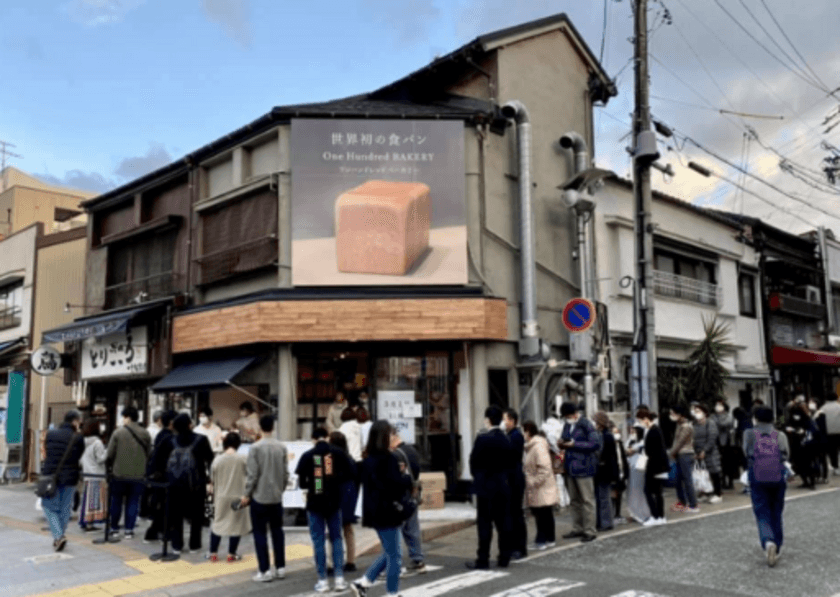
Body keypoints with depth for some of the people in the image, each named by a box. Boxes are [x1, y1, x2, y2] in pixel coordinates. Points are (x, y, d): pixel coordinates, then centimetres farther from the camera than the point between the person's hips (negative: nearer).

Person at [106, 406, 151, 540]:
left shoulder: (118, 432, -8)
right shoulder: (145, 434, 0)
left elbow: (110, 453, -5)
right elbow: (149, 454, 5)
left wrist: (110, 467, 12)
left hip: (119, 474, -1)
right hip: (139, 475, 1)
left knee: (116, 501, 14)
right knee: (133, 502, 8)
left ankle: (114, 528, 23)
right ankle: (129, 529, 6)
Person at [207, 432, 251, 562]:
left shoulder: (217, 459, -6)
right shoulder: (242, 459, -11)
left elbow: (212, 479, 3)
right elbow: (248, 474, -1)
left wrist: (212, 489, 21)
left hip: (221, 496, 2)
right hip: (237, 496, -2)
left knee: (217, 523, 15)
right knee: (236, 524, 10)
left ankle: (213, 553, 20)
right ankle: (231, 554, 14)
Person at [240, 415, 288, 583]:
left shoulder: (255, 448, -12)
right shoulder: (282, 447, 1)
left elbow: (253, 475, -13)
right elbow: (286, 473, 4)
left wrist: (247, 495, -2)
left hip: (259, 497, -4)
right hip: (277, 497, 4)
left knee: (260, 533, 3)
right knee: (277, 531, 14)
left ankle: (265, 571, 4)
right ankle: (280, 567, 18)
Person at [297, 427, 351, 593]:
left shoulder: (307, 455, -5)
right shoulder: (338, 453, -1)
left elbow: (301, 480, -8)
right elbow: (348, 473, -4)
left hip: (314, 502, -1)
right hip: (334, 501, 1)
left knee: (318, 541, 6)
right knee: (336, 538, 12)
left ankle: (322, 580, 7)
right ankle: (339, 578, 8)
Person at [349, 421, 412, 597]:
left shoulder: (368, 460, 10)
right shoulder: (388, 459, -17)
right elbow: (397, 483, -22)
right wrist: (409, 480, -2)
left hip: (375, 511, 9)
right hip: (387, 511, -9)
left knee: (389, 553, 20)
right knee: (394, 556, 3)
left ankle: (362, 583, 17)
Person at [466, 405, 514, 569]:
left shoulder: (483, 438, -14)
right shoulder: (506, 440, 3)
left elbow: (474, 462, -7)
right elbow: (510, 463, 6)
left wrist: (477, 477, 10)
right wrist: (505, 478, 16)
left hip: (485, 485, -5)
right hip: (503, 485, 5)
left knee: (484, 524, -2)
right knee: (503, 522, 9)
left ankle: (483, 560, 1)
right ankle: (504, 558, 14)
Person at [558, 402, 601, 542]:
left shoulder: (586, 425, -11)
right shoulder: (567, 425, 11)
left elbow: (595, 444, -18)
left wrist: (574, 444, -18)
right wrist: (562, 444, -2)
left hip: (583, 468, -8)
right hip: (570, 468, 8)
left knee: (587, 500, 0)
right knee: (574, 500, 15)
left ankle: (589, 531, 6)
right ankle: (577, 529, 24)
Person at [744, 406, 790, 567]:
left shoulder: (749, 434, -3)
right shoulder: (780, 435, 0)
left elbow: (746, 451, -4)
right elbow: (785, 454, -5)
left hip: (757, 480, -1)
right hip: (778, 479, 2)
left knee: (762, 515, 2)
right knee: (776, 514, 17)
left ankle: (768, 542, -26)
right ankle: (776, 549, 24)